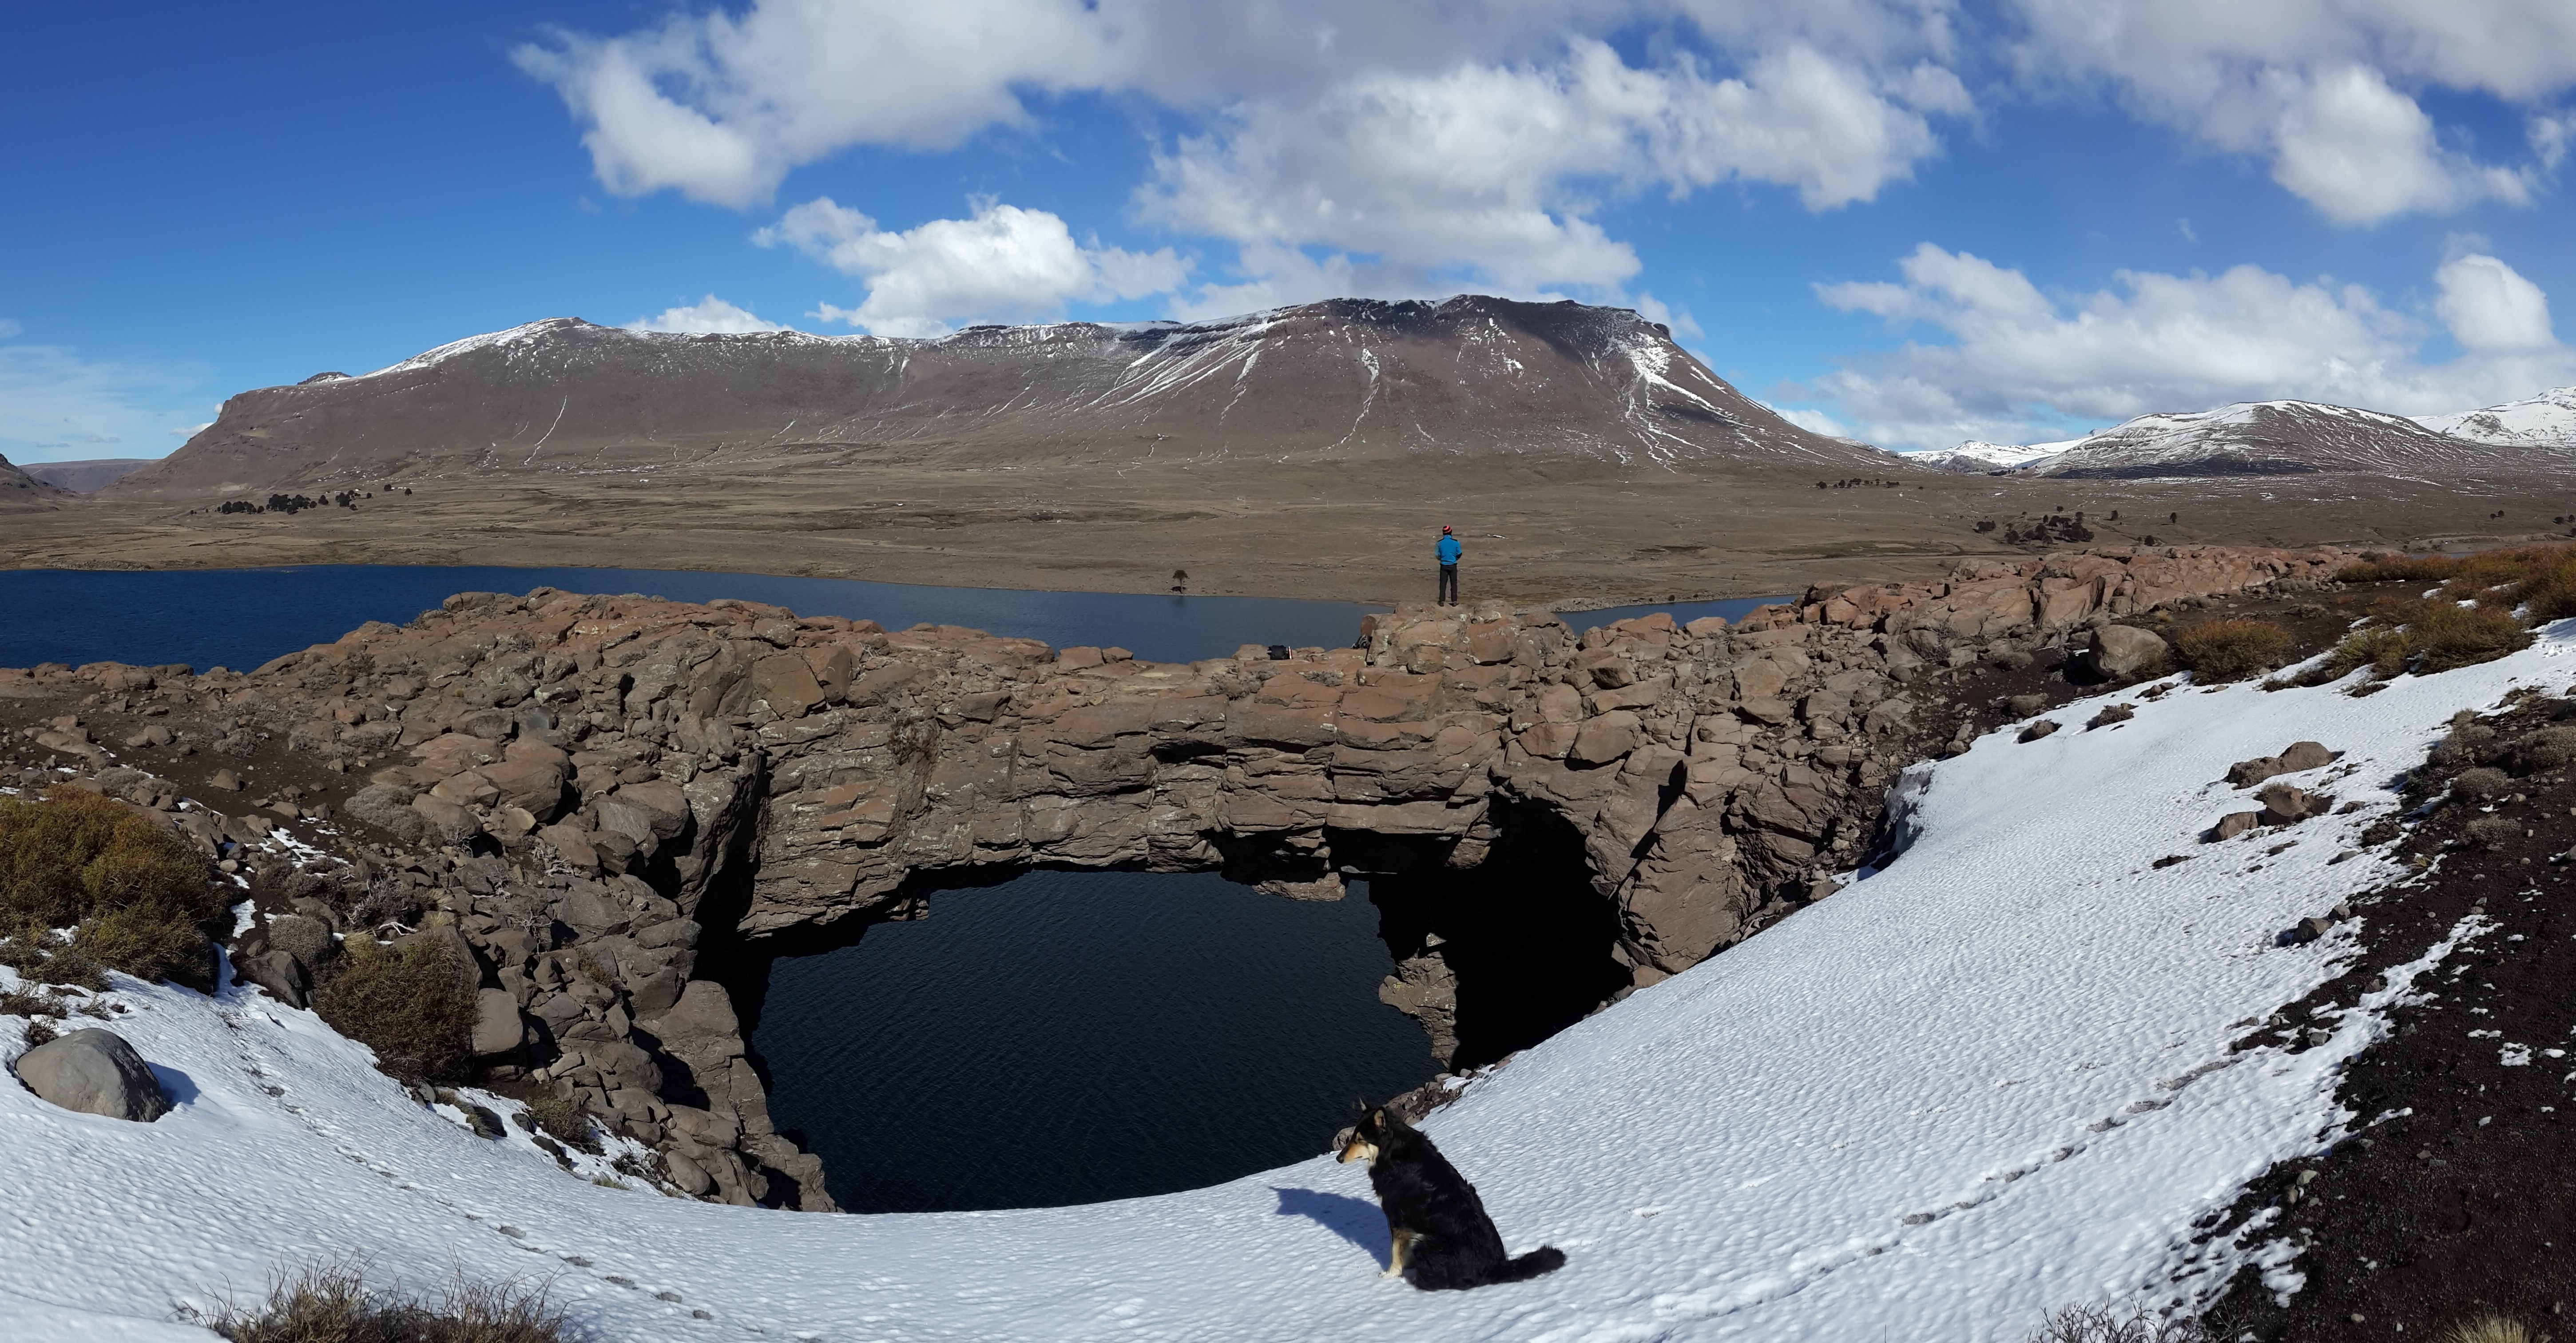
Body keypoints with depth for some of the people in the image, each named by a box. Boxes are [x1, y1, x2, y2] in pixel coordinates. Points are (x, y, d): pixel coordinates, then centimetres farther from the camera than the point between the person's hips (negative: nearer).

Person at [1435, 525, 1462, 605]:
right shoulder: (1455, 542, -9)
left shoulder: (1440, 543, -7)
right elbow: (1459, 554, 0)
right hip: (1453, 565, -1)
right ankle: (1454, 601, 9)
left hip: (1444, 566, 1)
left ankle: (1442, 601, 8)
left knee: (1443, 583, 9)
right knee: (1454, 583, 8)